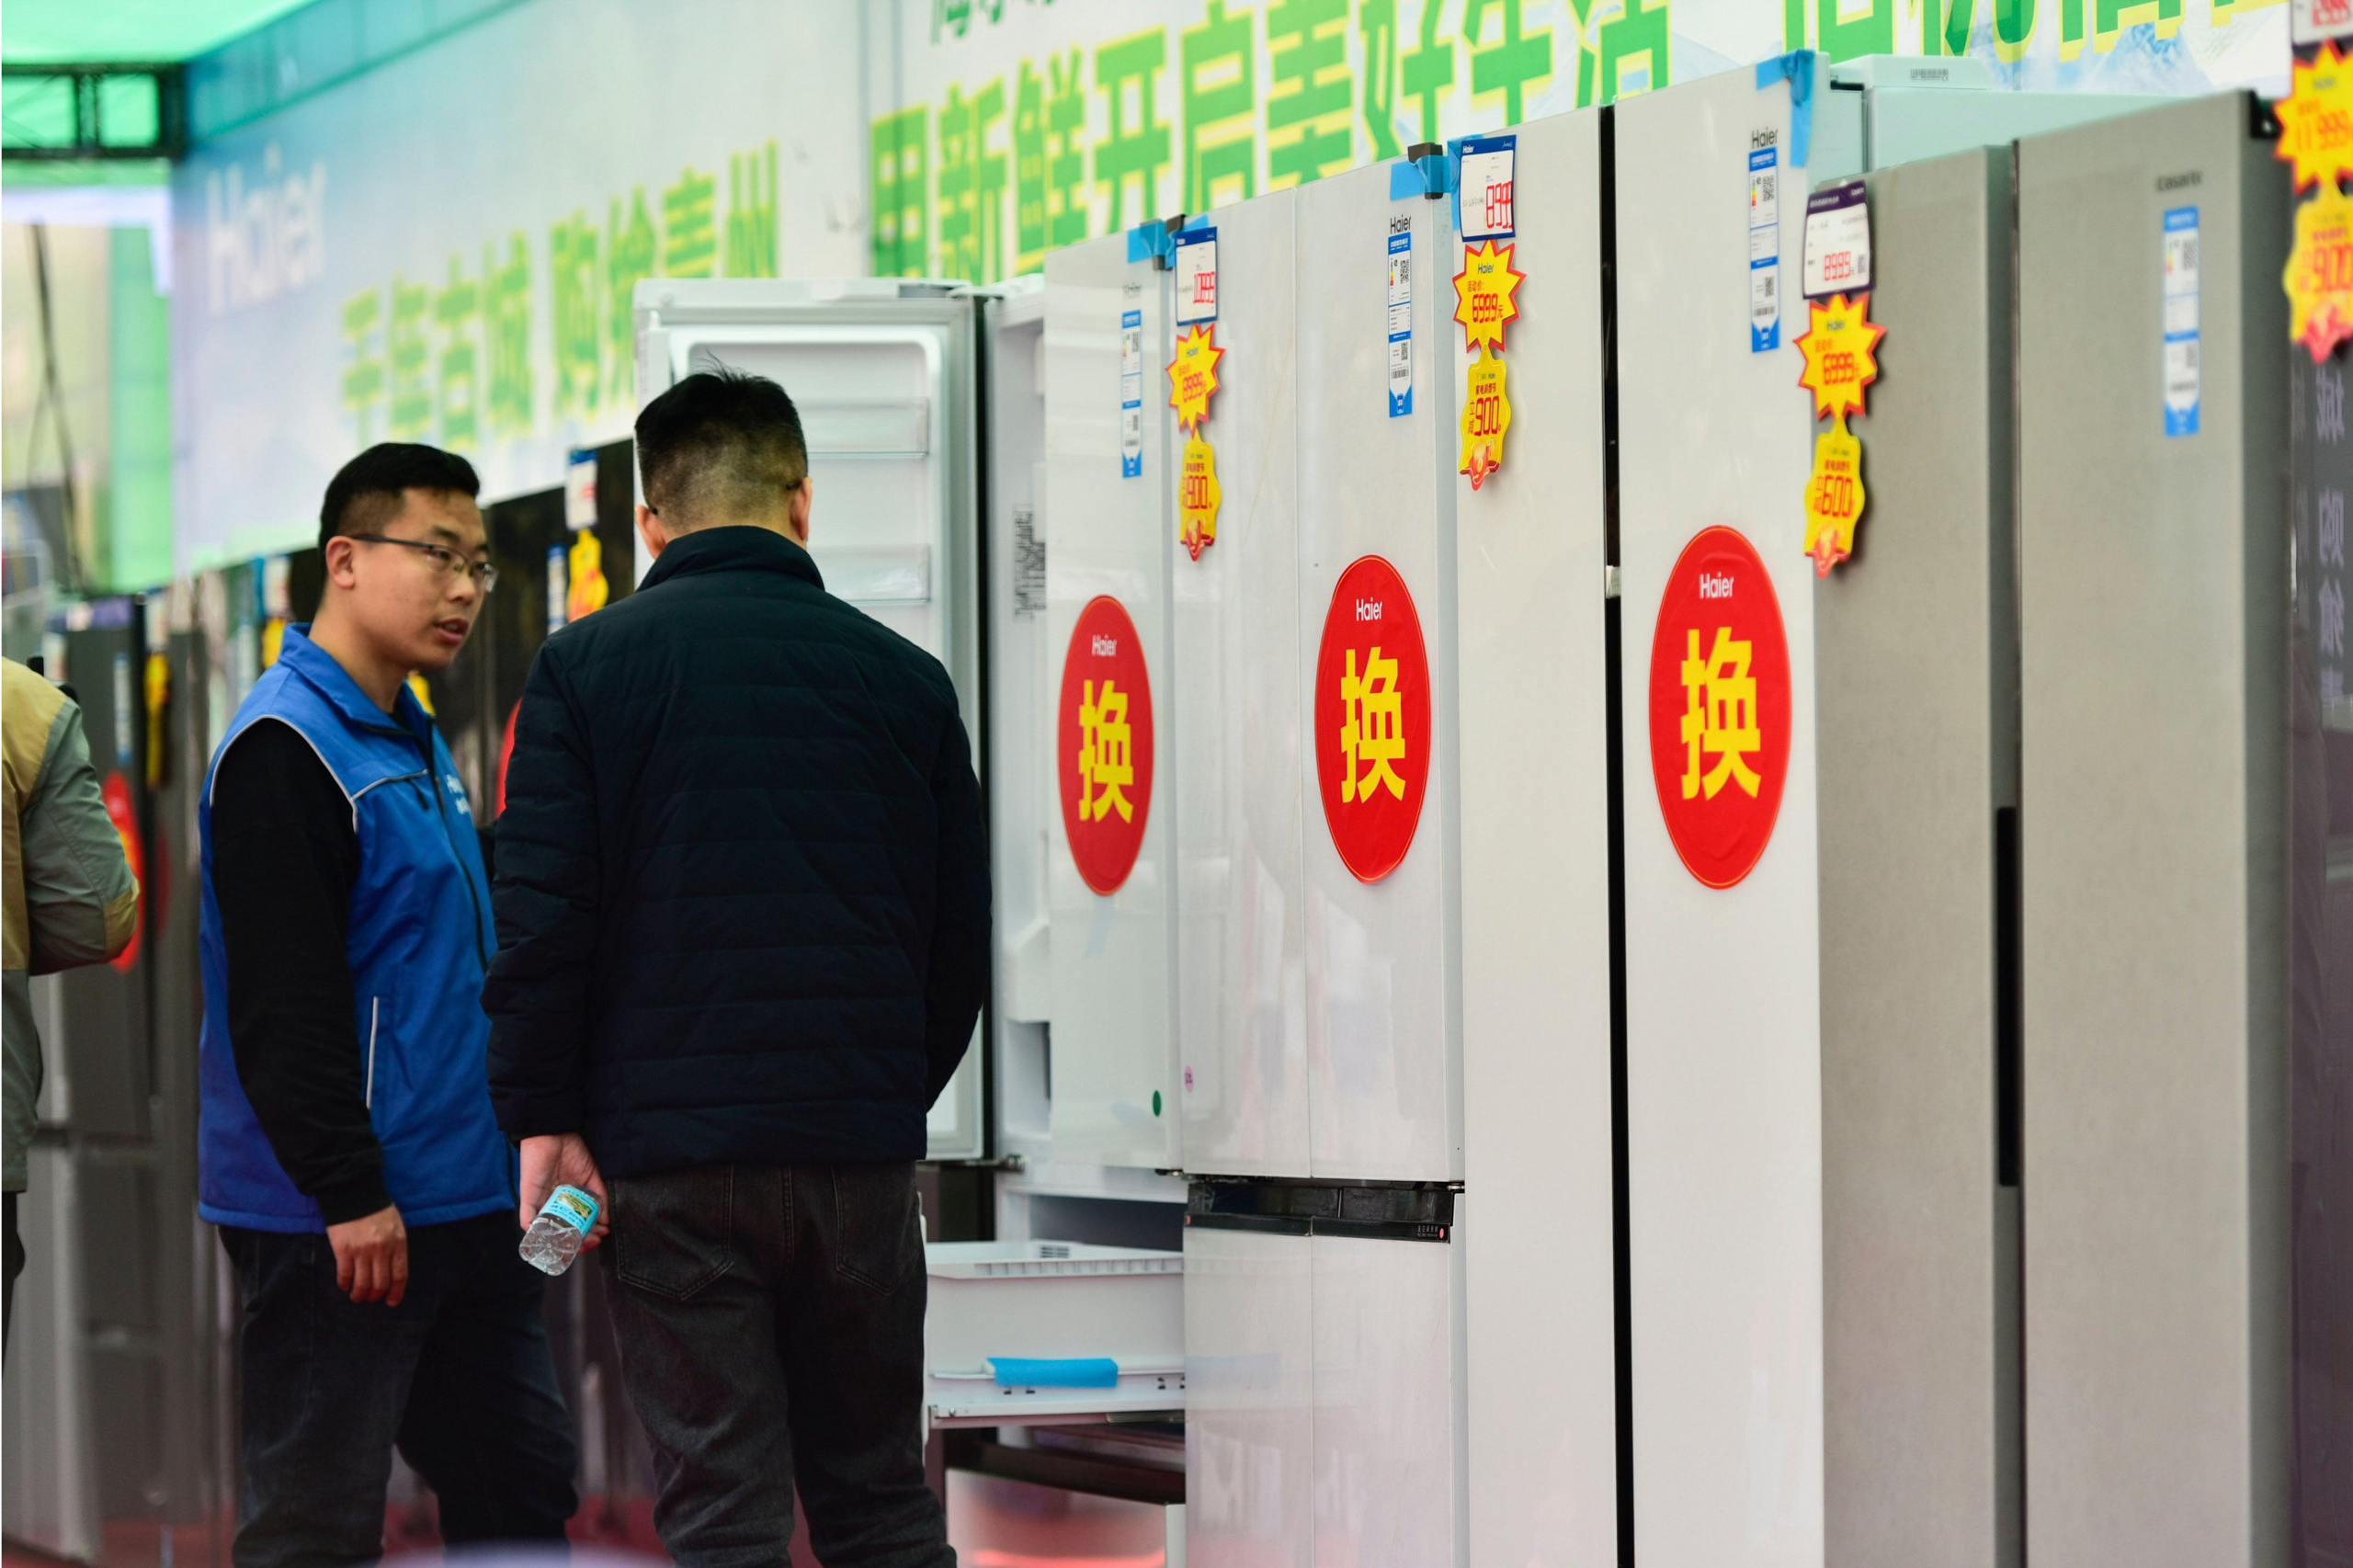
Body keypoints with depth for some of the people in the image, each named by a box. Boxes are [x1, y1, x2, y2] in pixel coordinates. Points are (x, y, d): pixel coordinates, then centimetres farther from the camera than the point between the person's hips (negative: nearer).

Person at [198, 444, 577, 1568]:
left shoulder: (417, 745, 17)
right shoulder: (287, 746, -13)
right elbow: (281, 1002, -19)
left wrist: (527, 1145, 19)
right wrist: (350, 1191, -22)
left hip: (466, 1205, 10)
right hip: (339, 1219, -10)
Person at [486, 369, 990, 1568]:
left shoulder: (584, 668, -1)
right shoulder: (903, 675, 5)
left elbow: (539, 916, -8)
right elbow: (962, 937, 10)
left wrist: (544, 1116, -2)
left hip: (672, 1153, -2)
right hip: (861, 1150, 2)